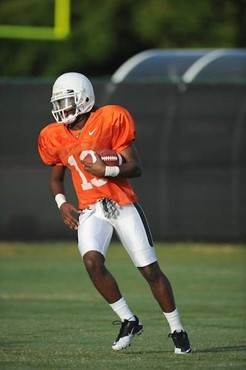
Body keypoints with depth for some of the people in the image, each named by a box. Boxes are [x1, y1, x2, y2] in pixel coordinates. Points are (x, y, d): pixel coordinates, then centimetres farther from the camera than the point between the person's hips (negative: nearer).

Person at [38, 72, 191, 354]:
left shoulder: (109, 120, -9)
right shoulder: (55, 137, 6)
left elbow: (136, 167, -7)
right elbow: (55, 177, 22)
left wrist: (108, 170, -22)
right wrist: (61, 203, 4)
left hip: (123, 205, -3)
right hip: (90, 211, 3)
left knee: (150, 269, -1)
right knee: (92, 260, -24)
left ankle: (177, 330, 15)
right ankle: (129, 321, -7)